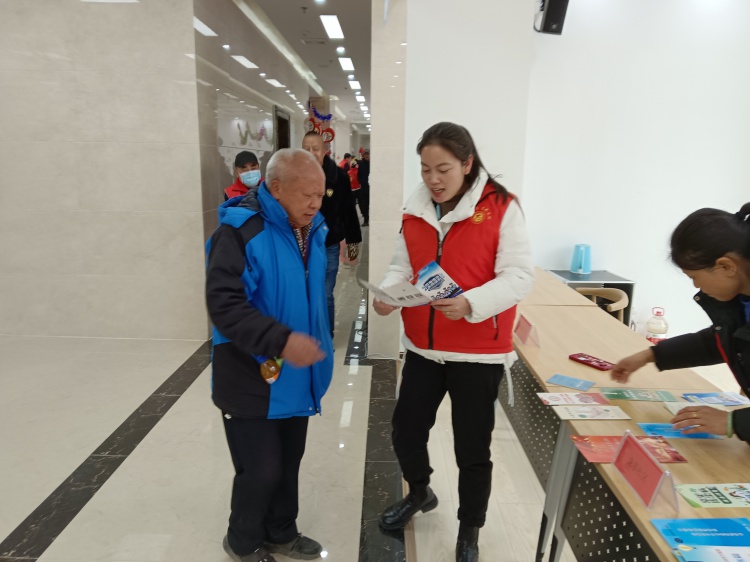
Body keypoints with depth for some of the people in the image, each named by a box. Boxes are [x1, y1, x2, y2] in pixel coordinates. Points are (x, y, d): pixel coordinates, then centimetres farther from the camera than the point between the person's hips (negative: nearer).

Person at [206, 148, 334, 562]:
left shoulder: (314, 229, 5)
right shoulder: (240, 230, -19)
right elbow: (223, 303, -26)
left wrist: (320, 345, 16)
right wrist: (281, 340, -35)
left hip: (296, 376, 7)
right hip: (252, 379, -7)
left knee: (288, 463, 20)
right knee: (261, 469, 4)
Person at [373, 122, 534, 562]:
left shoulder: (501, 208, -12)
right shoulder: (415, 210, 4)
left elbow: (519, 276, -16)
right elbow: (403, 267, 8)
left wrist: (470, 303, -32)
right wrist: (387, 294, -13)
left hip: (479, 352, -4)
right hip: (422, 346, 5)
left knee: (472, 449, 9)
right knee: (406, 432, 14)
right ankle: (420, 493, 47)